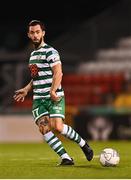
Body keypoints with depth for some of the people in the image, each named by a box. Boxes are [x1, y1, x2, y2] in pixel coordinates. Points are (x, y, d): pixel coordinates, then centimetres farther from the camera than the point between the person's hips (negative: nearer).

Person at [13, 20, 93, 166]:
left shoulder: (50, 52, -7)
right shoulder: (33, 53, 19)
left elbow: (58, 73, -18)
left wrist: (53, 91, -28)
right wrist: (26, 90, 24)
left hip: (54, 97, -7)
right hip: (38, 99, 7)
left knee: (57, 127, -20)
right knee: (43, 129, -10)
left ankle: (83, 144, 4)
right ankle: (66, 158, -9)